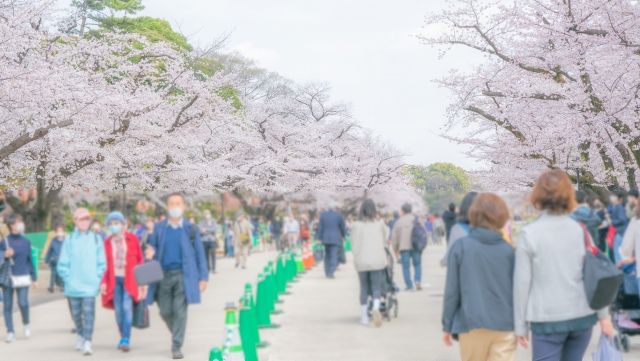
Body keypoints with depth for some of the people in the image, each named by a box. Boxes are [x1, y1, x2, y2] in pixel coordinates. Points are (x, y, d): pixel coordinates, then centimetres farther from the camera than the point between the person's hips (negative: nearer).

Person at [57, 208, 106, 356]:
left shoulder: (96, 239, 3)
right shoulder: (69, 240, 1)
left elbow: (101, 263, 5)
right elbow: (62, 264, 2)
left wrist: (97, 279, -4)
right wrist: (69, 279, -6)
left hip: (90, 286, -1)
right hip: (73, 286, 1)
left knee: (88, 313, -12)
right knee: (76, 314, 13)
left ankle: (87, 342, -12)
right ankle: (81, 334, 36)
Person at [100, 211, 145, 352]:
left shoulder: (132, 239, 1)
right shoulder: (107, 242, 6)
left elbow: (140, 260, 5)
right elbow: (105, 264, 8)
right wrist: (104, 282, -1)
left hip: (129, 279, -2)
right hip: (115, 279, 2)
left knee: (127, 306, -15)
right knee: (118, 309, 1)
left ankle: (126, 340, -13)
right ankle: (123, 338, 15)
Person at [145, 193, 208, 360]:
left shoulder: (190, 228, 3)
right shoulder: (159, 228, 8)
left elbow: (199, 253, 4)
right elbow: (153, 249, 13)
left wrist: (203, 277, -2)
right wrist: (150, 255, -12)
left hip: (183, 275, -2)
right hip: (164, 275, 2)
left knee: (180, 311, -7)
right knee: (165, 312, 6)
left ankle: (177, 347, -1)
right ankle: (177, 335, 34)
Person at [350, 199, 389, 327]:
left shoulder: (355, 226, -3)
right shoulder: (380, 224, -2)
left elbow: (353, 245, -2)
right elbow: (384, 241, 6)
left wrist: (358, 256, 11)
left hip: (361, 260, 1)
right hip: (377, 260, -1)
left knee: (364, 288, 13)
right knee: (376, 287, 2)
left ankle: (364, 316, 18)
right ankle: (376, 308, -25)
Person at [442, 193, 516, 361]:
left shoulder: (460, 246, -5)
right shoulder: (508, 250, 0)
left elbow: (452, 291, -4)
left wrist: (447, 325, 5)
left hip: (472, 324, 0)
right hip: (504, 326, 1)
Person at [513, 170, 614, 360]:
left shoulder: (529, 234, -7)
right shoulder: (581, 230, 3)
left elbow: (522, 282, -7)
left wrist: (521, 325, 1)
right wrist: (604, 315, 13)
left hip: (547, 319, -4)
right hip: (582, 316, 4)